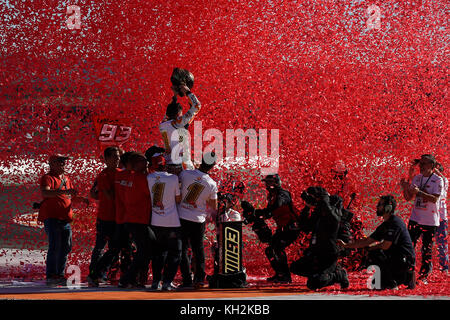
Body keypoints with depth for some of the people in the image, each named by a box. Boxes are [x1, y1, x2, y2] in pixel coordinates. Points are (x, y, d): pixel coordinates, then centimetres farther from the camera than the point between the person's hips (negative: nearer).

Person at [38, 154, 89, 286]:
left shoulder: (67, 179, 21)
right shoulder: (47, 178, -4)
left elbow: (72, 197, 29)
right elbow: (45, 192, -24)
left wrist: (82, 199, 7)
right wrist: (64, 191, -35)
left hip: (65, 219, 8)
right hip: (52, 218, -8)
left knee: (66, 248, 7)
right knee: (55, 247, -13)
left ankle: (60, 274, 15)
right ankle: (50, 276, -13)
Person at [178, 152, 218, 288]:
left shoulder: (185, 174, -11)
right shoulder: (212, 184, -6)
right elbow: (214, 208, 3)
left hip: (182, 216, -1)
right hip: (199, 219, 1)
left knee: (183, 249, 5)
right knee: (198, 249, 14)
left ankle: (187, 279, 1)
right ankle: (200, 278, 13)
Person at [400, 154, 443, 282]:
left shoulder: (438, 180, -6)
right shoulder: (417, 178, 11)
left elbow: (434, 199, -18)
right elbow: (408, 198, 13)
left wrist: (418, 192, -27)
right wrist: (405, 187, -7)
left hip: (430, 221, -5)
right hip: (415, 218, 5)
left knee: (427, 250, 0)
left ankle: (424, 276, 8)